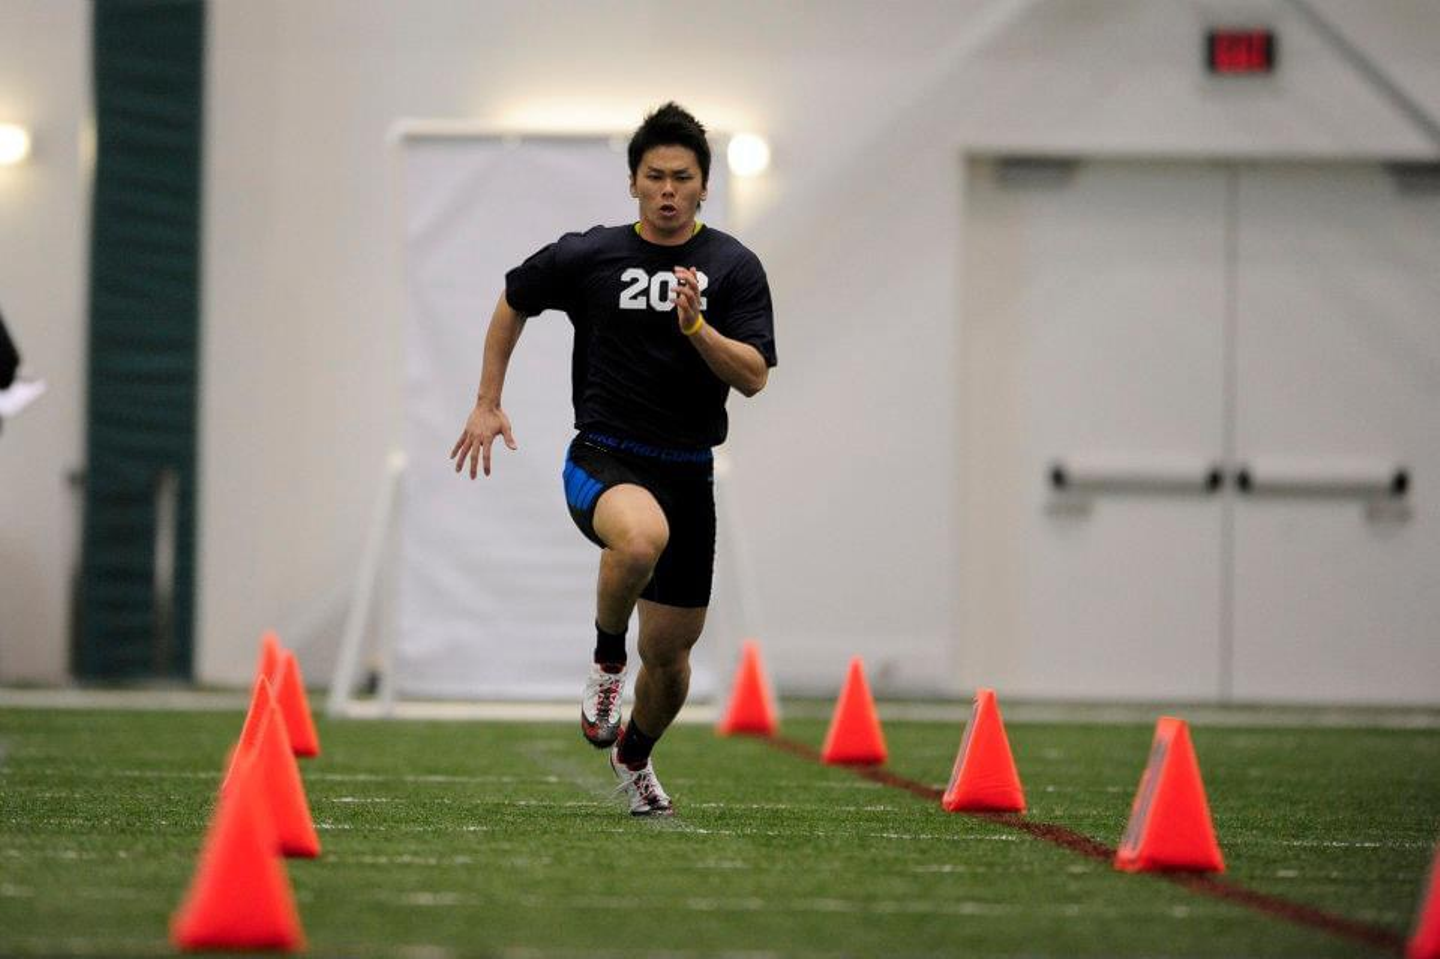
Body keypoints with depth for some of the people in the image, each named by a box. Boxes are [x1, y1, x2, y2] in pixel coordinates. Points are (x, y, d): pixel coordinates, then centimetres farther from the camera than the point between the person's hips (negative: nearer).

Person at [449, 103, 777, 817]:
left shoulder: (734, 268, 0)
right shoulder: (588, 256, -1)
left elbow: (753, 377, -8)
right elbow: (513, 302, 17)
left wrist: (695, 326, -24)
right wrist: (488, 404, 15)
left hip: (689, 472, 2)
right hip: (603, 459, -2)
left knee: (669, 654, 9)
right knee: (641, 536, -39)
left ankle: (634, 756, 41)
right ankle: (607, 658, -11)